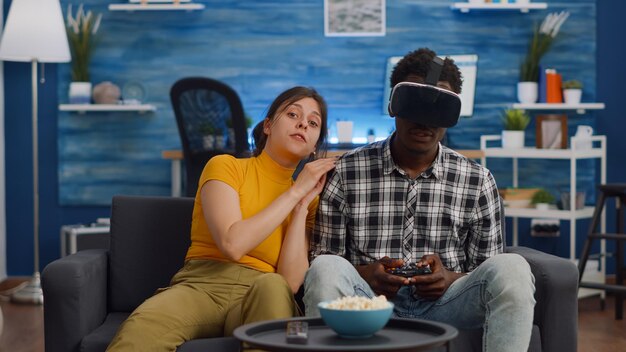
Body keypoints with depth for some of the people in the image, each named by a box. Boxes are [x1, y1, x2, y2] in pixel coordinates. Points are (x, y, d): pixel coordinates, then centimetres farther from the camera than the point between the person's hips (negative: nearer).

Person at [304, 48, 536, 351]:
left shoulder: (477, 181, 8)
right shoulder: (346, 173, 3)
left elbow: (492, 280, 11)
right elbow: (321, 261, 6)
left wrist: (452, 279, -11)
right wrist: (363, 275, -15)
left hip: (442, 304, 1)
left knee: (512, 268, -27)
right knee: (326, 268, -33)